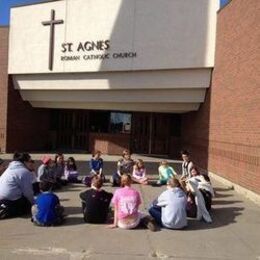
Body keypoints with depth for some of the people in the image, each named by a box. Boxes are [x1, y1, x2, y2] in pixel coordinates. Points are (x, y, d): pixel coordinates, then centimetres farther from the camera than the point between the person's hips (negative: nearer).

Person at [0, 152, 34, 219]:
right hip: (9, 199, -9)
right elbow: (28, 192, -11)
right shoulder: (25, 172, -13)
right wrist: (33, 203, 5)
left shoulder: (11, 167, 16)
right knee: (28, 205, 3)